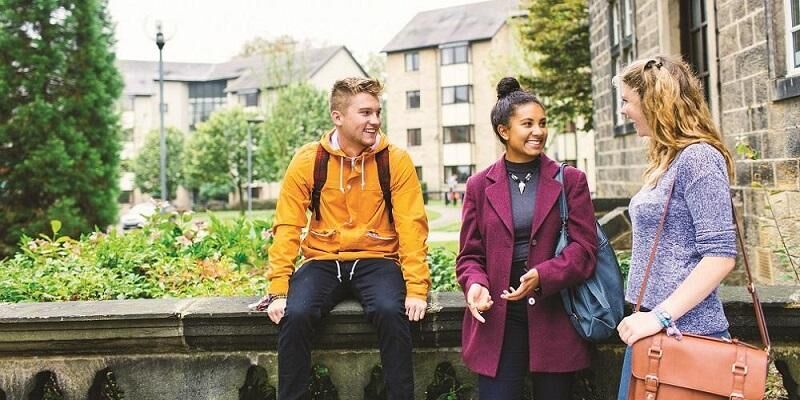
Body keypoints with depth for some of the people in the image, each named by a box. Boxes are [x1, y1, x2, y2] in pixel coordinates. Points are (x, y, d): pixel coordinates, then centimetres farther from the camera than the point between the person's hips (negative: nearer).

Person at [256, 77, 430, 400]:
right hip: (324, 261, 1)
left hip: (377, 260, -1)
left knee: (390, 311, -30)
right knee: (295, 314, -25)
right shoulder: (307, 161, -2)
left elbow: (412, 225, -7)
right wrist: (279, 289, -11)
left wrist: (416, 287, -16)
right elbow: (287, 227, -3)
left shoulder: (396, 160, -4)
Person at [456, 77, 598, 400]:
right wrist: (475, 284, -13)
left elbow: (585, 248, -3)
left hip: (554, 320, 0)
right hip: (498, 319, 0)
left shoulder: (570, 181, 4)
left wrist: (542, 276, -19)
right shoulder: (480, 186, 7)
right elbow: (470, 255, 9)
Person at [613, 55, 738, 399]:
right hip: (654, 324, 8)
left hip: (683, 328, -8)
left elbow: (720, 255, -19)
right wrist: (649, 316, 12)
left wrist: (660, 315, -22)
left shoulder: (697, 157, -14)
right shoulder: (666, 160, 13)